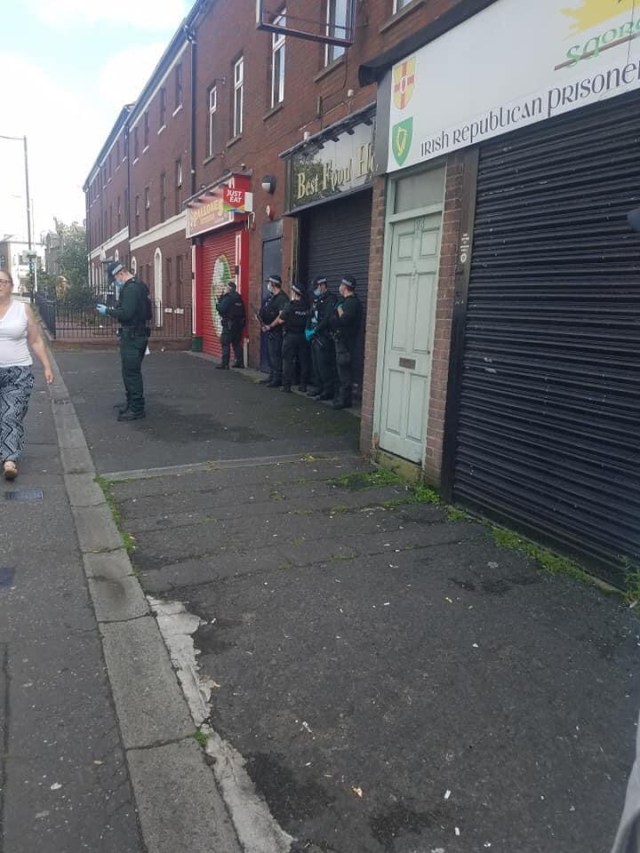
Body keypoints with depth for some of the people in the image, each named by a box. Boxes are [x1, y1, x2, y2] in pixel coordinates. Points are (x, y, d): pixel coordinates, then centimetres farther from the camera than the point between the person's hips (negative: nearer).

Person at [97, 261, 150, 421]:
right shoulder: (138, 285, 15)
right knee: (131, 371, 18)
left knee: (131, 373, -6)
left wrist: (108, 311, -12)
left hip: (132, 336, -11)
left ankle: (137, 409, -2)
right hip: (136, 334, 11)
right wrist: (113, 310, 11)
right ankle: (131, 402, 28)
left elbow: (126, 313, -24)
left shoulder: (131, 288, -17)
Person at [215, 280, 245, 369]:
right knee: (237, 343, 15)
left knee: (225, 343, -4)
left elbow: (221, 309, -20)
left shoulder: (228, 298, -13)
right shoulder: (239, 298, 11)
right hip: (239, 323, 8)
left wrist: (218, 302, 2)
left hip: (229, 323, -8)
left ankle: (225, 364, -5)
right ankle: (240, 362, 16)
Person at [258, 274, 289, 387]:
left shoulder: (282, 298, -15)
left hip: (276, 331, -10)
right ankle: (272, 377, 23)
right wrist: (263, 324, 5)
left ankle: (277, 379, -2)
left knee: (275, 355, -7)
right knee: (271, 355, 14)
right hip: (270, 331, 10)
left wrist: (270, 326, -17)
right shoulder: (271, 297, 16)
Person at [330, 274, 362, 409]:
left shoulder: (352, 302, -15)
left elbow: (345, 320, -26)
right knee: (342, 368, 16)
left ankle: (345, 400, -3)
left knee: (344, 369, -7)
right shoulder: (346, 301, 16)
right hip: (341, 339, 10)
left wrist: (340, 310, -11)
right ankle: (341, 396, 26)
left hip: (346, 341, -10)